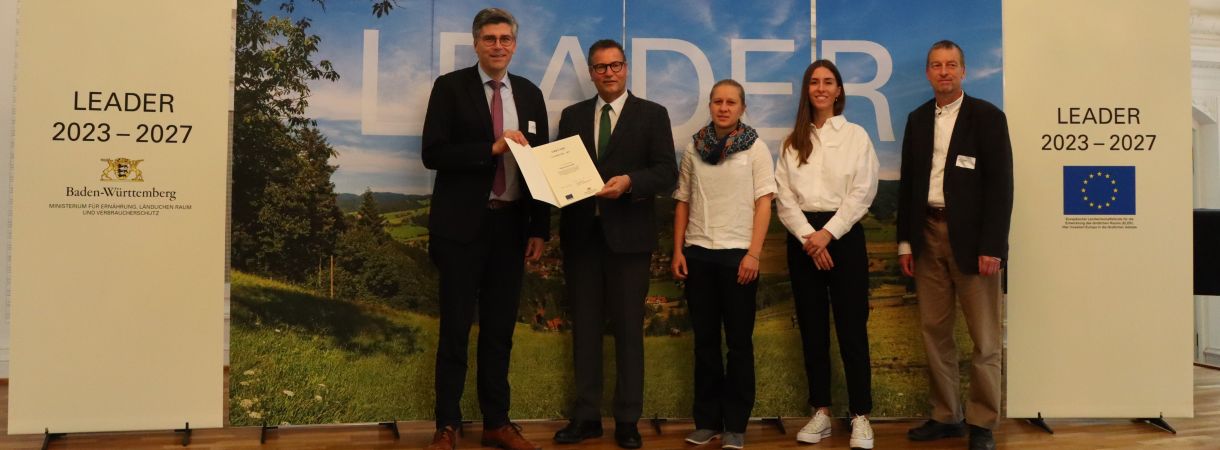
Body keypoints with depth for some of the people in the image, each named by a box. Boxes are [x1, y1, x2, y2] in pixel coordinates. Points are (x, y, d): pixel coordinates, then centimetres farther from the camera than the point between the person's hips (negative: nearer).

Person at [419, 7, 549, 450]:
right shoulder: (450, 87, -2)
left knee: (501, 329, 10)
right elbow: (432, 154, -10)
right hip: (462, 226, -3)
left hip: (511, 225, 4)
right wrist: (491, 147, -21)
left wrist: (540, 228, 4)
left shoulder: (530, 94, 10)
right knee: (455, 328, 3)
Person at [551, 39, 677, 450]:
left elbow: (667, 173, -4)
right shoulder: (572, 116, 14)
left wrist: (629, 181, -20)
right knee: (585, 326, 7)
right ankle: (586, 416, 15)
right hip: (581, 233, 3)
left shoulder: (652, 114, 4)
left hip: (627, 234, -3)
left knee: (628, 328, 3)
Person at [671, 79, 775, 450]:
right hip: (698, 253, 3)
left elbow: (763, 203, -4)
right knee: (705, 339, 8)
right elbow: (683, 201, 11)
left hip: (738, 253, -3)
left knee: (739, 341, 3)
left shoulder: (755, 147, 0)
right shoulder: (694, 147, 8)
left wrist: (753, 254, -12)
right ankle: (707, 420, 16)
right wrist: (677, 250, 3)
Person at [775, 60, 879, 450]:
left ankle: (860, 417, 2)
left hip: (843, 234, -3)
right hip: (803, 238, 3)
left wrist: (828, 233, -14)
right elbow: (785, 196, 3)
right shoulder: (793, 142, 11)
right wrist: (807, 236, -11)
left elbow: (862, 193, -4)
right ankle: (821, 412, 15)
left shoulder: (856, 136, 4)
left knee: (851, 326, -4)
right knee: (812, 327, 6)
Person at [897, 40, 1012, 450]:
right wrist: (905, 241, 7)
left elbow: (1000, 184, -8)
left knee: (984, 338, 1)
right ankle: (945, 416, 19)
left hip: (972, 237, -4)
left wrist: (992, 245, -15)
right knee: (934, 331, 8)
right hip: (928, 234, 5)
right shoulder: (918, 119, 12)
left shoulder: (988, 117, -2)